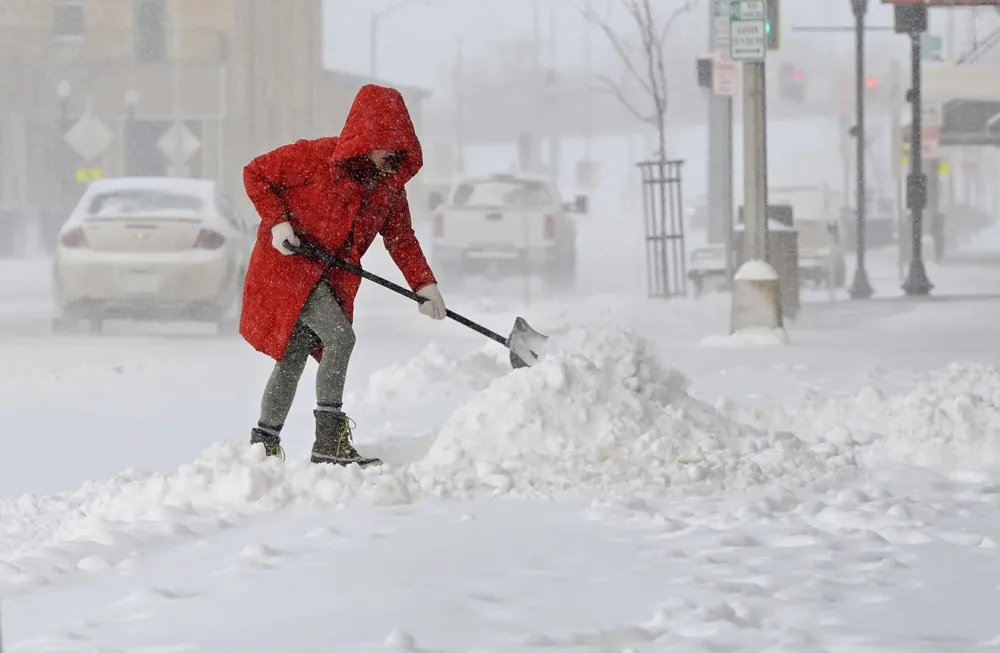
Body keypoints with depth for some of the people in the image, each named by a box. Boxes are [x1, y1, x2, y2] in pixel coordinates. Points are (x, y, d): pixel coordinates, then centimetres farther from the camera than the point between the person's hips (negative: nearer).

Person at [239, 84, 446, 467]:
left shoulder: (390, 181, 0)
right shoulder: (316, 157, -19)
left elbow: (400, 236, 7)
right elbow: (255, 174, -10)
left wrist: (424, 284, -4)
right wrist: (277, 222, -20)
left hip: (330, 276, 7)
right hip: (287, 265, -7)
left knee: (294, 360, 13)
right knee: (340, 338, -21)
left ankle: (264, 443, 25)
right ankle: (330, 441, -18)